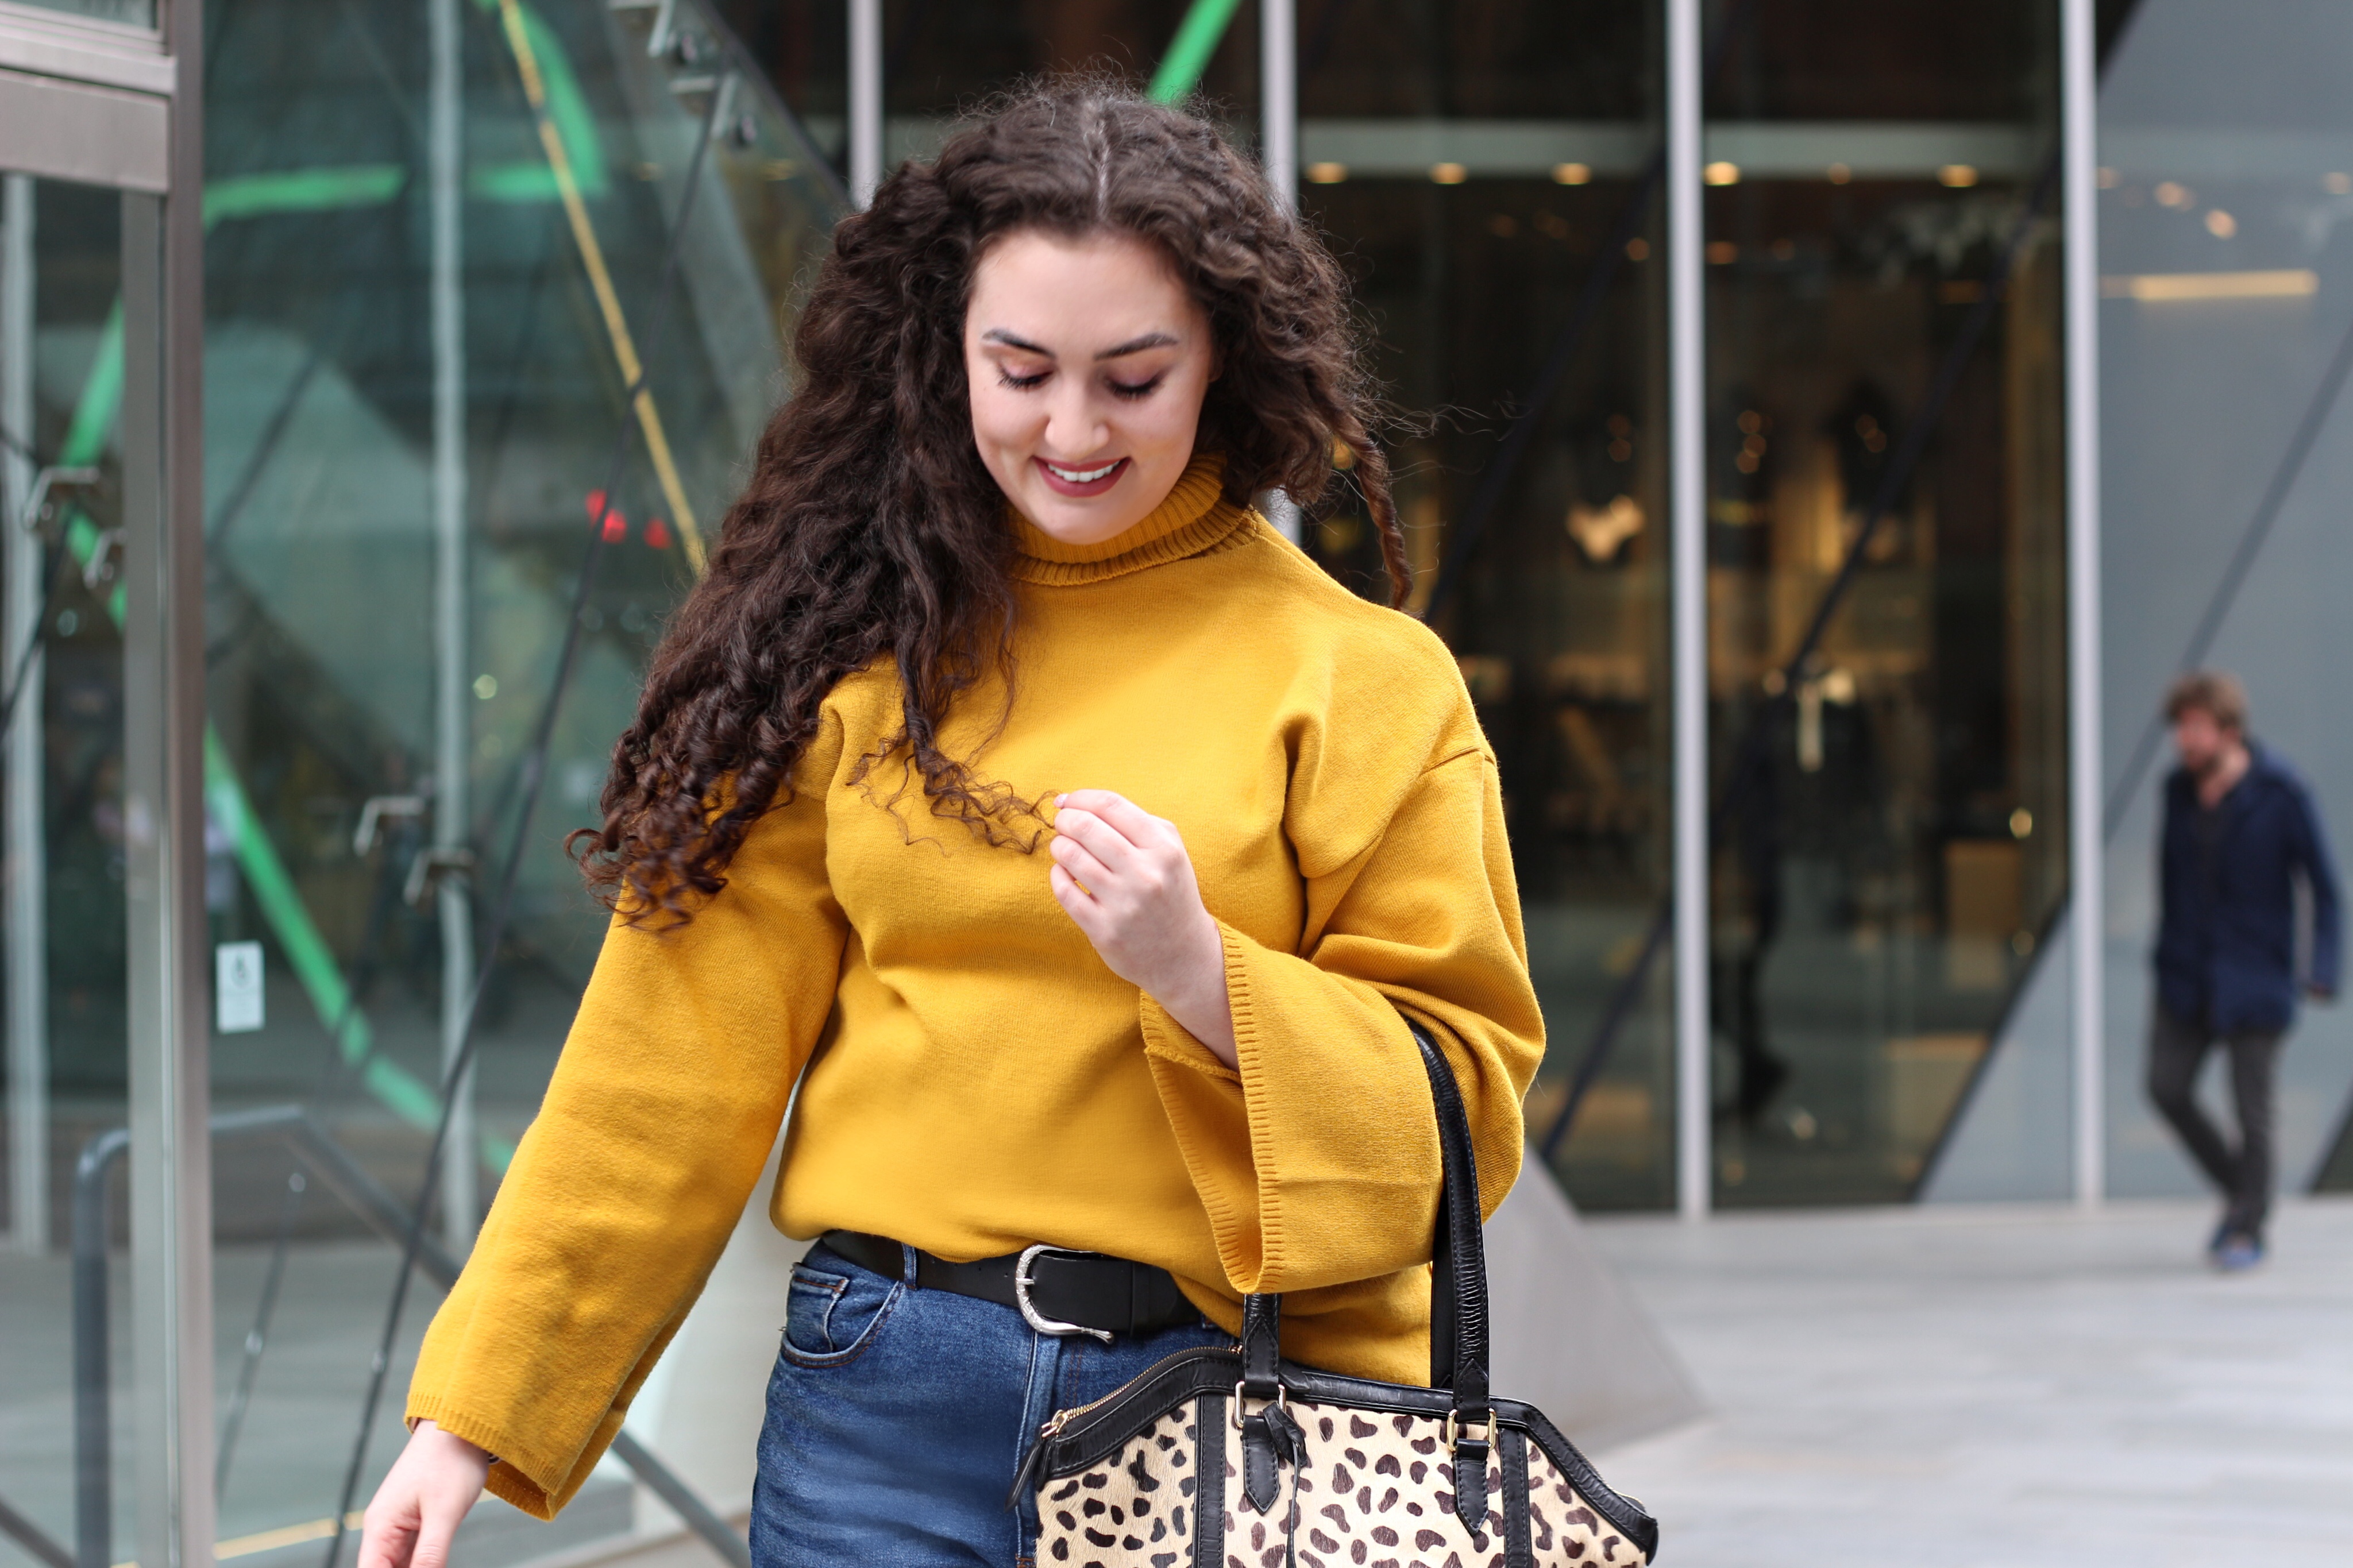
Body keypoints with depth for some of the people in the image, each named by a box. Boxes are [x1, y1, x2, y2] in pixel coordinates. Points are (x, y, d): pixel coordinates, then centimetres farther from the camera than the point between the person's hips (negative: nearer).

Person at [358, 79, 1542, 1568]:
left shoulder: (1363, 681, -1)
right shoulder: (852, 649, 5)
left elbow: (1458, 1098, -2)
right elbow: (684, 1050, 5)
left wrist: (1197, 971, -18)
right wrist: (477, 1408, 2)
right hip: (887, 1398, 1)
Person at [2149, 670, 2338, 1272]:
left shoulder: (2280, 794, -13)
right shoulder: (2178, 789, 1)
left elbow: (2323, 884, -9)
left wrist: (2324, 968, -16)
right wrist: (2167, 956, 14)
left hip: (2254, 981, -5)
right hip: (2188, 975, 5)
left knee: (2252, 1106, 0)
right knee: (2167, 1086, 0)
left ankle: (2248, 1228, 16)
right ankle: (2239, 1190, 22)